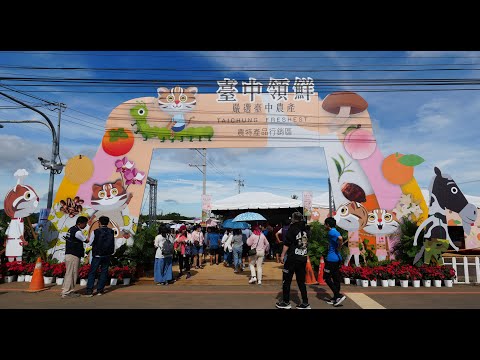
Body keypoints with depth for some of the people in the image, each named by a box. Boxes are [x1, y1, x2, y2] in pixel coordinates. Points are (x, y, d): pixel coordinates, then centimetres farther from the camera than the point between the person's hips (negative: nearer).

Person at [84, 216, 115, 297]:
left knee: (92, 273, 8)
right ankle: (99, 290, 13)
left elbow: (90, 243, 0)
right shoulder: (111, 232, -3)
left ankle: (89, 291, 5)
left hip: (97, 255, -2)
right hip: (107, 256, 2)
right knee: (104, 272, 11)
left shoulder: (95, 232, -9)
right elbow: (113, 244, 1)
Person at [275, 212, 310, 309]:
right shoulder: (305, 229, 8)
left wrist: (282, 255, -6)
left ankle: (286, 302, 11)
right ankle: (305, 303, 13)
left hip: (293, 258, -6)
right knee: (301, 281, 12)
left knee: (287, 280, 5)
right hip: (303, 258, 6)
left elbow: (286, 244, -12)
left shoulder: (292, 228, -8)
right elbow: (306, 243, 15)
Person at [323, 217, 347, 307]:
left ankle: (339, 295, -5)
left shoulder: (331, 232, -15)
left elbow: (340, 238, -32)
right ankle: (335, 298, 19)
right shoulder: (335, 232, 14)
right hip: (337, 258, 9)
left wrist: (338, 248, -19)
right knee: (336, 278, 12)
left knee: (326, 277, 0)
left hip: (331, 258, -9)